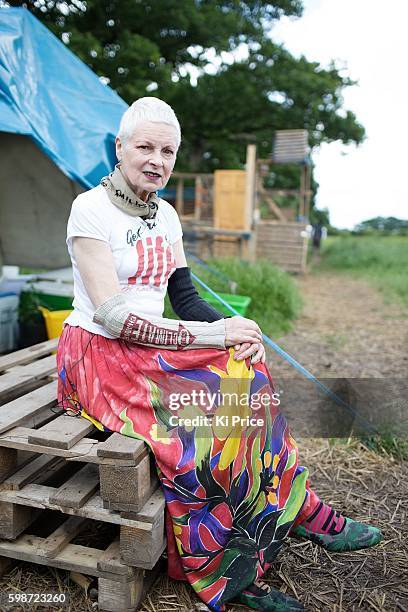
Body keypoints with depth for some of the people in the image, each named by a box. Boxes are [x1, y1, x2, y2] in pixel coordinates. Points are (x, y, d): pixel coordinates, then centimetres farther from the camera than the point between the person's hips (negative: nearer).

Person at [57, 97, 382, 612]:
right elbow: (111, 314, -20)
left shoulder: (166, 215, 11)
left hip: (152, 353, 7)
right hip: (99, 357, -6)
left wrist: (233, 329, -11)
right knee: (195, 422, -26)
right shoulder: (91, 209, -10)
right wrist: (208, 334, -22)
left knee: (245, 385, -15)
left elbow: (184, 297, 9)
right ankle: (305, 513, -5)